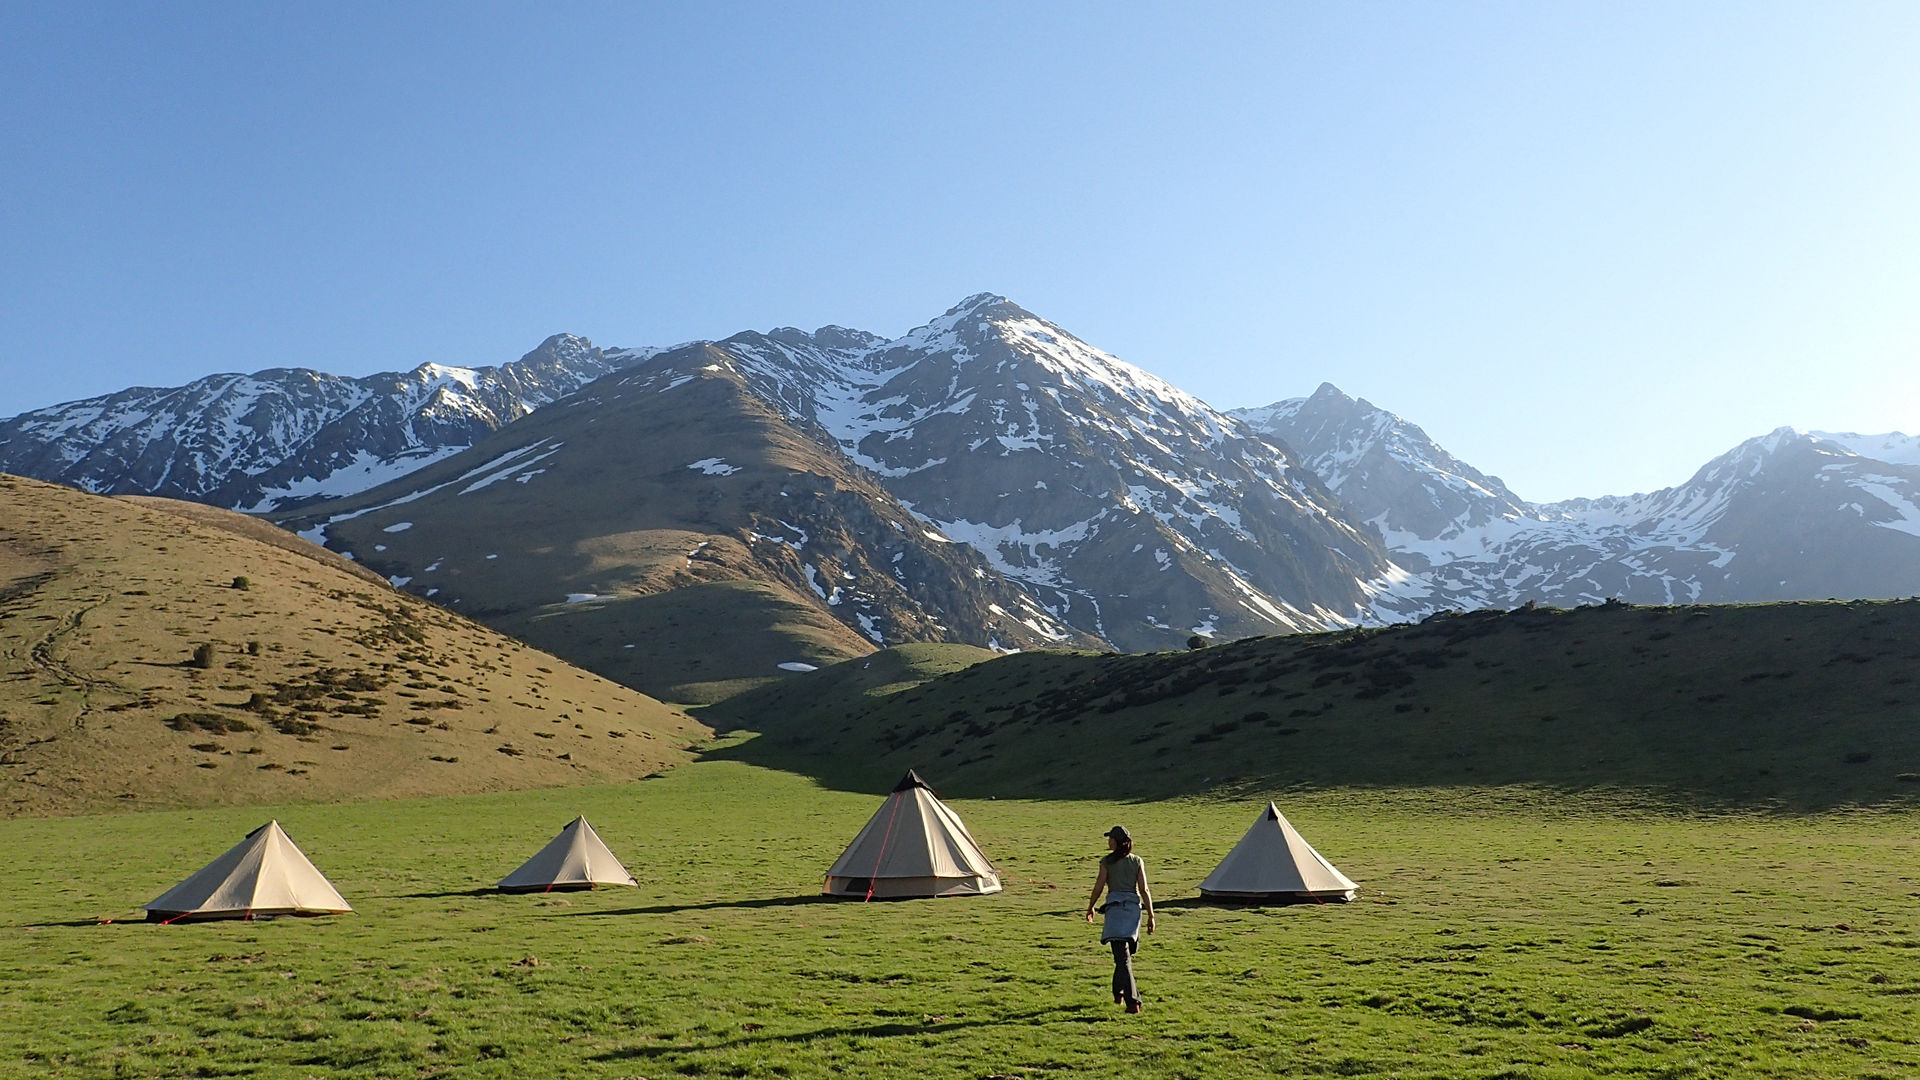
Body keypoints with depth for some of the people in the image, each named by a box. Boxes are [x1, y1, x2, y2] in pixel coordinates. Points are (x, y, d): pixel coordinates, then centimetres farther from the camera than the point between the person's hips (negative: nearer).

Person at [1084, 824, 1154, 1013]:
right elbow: (1144, 890, 0)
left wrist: (1090, 908, 14)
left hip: (1115, 907, -4)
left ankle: (1133, 1001, -16)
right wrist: (1150, 916, 2)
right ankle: (1119, 992, 32)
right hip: (1133, 906, 4)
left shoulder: (1107, 861, -4)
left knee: (1122, 955, -7)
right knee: (1124, 952, 22)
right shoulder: (1137, 861, 4)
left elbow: (1098, 887, -2)